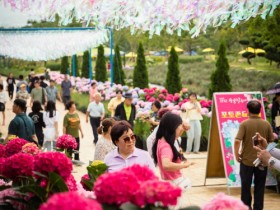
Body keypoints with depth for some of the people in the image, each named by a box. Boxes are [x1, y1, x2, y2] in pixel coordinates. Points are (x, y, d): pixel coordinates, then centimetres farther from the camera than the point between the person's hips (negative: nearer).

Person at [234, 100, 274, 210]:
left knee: (246, 186, 12)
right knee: (259, 186, 11)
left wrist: (236, 154, -6)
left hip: (246, 160, -2)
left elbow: (237, 141, -20)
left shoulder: (244, 124, -12)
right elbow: (272, 140, 4)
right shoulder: (266, 124, -3)